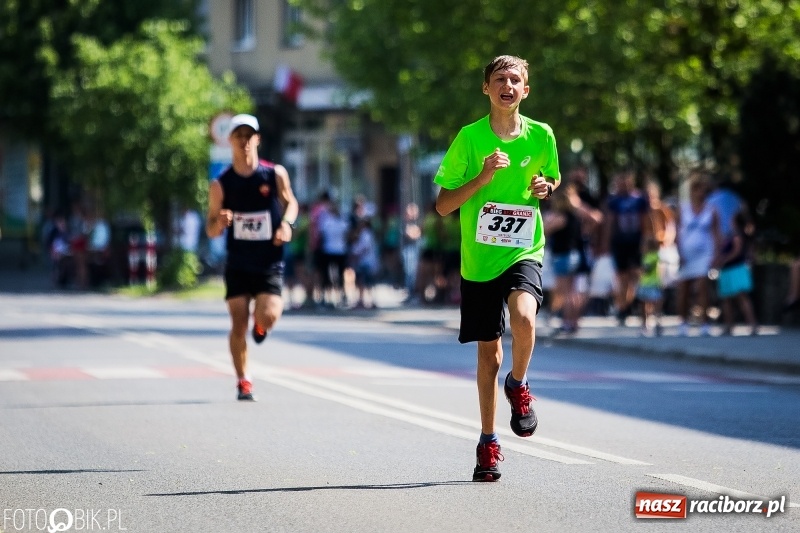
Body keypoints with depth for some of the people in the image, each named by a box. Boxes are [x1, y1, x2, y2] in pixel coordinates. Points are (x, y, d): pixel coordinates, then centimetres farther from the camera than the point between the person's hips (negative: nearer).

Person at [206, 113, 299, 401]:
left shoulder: (275, 174, -4)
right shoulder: (221, 185, -3)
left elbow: (290, 202, 14)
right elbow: (210, 229, 4)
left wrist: (287, 222, -8)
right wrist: (220, 223, -20)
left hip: (269, 262, -1)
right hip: (237, 264, 1)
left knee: (268, 319, -17)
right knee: (238, 325, -4)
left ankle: (260, 318, 22)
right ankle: (243, 381, 13)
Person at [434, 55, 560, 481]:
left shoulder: (541, 136, 1)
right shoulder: (469, 138, -4)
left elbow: (553, 180, 20)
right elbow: (443, 206, -3)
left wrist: (546, 187, -4)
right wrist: (482, 178, -17)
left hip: (524, 252, 0)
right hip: (479, 258, 0)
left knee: (524, 318, -30)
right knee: (488, 351, 8)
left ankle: (518, 386, 1)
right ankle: (488, 443, 24)